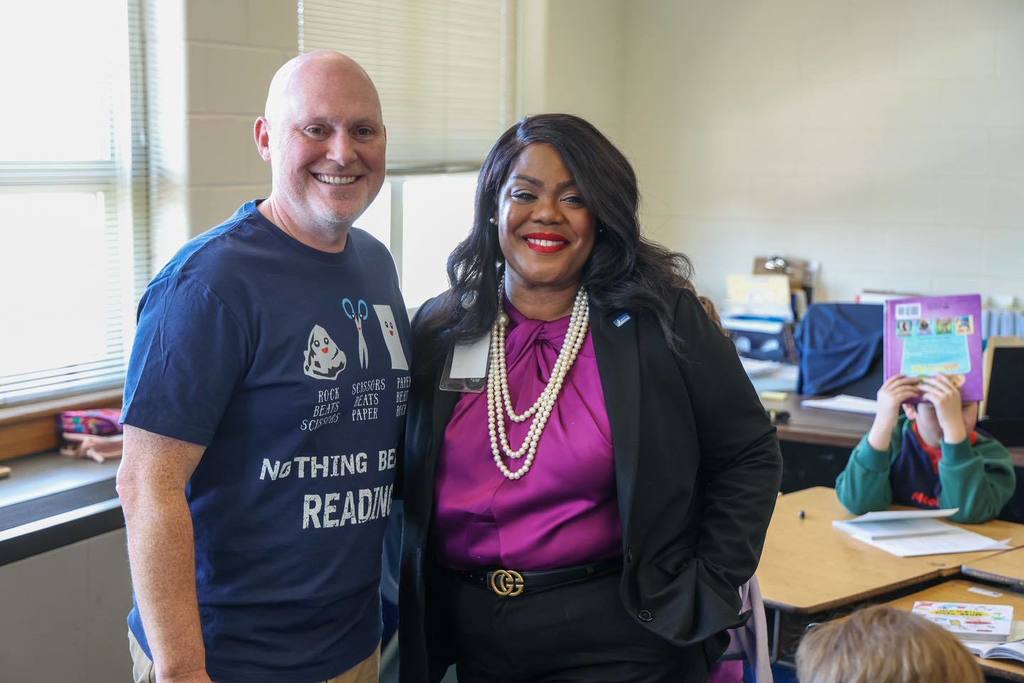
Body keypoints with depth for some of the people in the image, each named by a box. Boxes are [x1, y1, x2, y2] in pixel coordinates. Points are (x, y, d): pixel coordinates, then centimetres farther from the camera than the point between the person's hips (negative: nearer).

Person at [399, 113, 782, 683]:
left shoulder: (662, 319, -9)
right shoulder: (438, 332, 1)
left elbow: (748, 455, -2)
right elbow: (405, 481, 12)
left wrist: (708, 588, -6)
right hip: (471, 637, 4)